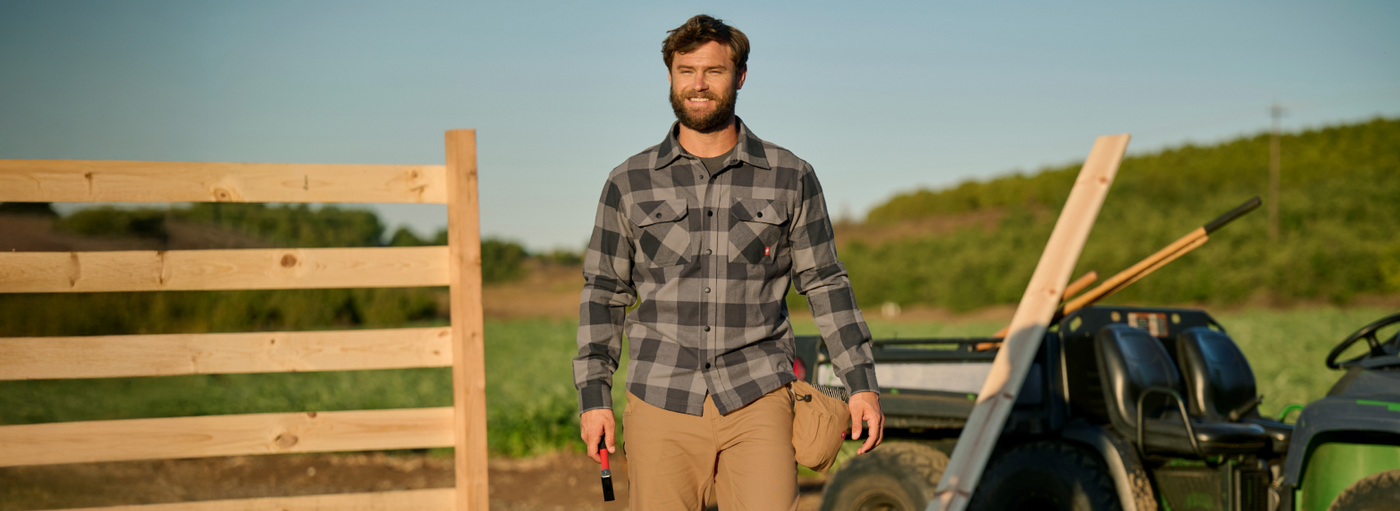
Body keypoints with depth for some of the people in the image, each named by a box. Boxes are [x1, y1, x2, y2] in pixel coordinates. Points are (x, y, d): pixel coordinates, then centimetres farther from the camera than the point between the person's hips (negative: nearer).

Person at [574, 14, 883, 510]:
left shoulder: (790, 178, 5)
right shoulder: (629, 183, 7)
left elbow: (825, 283, 10)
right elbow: (603, 293, 11)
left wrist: (862, 383, 5)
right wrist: (593, 396, 6)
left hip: (757, 401, -1)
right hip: (661, 405, 1)